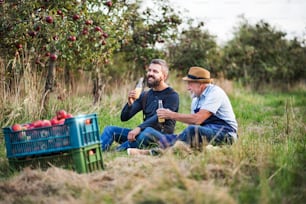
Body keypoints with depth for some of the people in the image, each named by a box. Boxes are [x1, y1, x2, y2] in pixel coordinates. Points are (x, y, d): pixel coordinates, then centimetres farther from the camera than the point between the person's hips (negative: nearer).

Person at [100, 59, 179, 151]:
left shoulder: (172, 96, -3)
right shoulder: (145, 95, 15)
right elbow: (124, 118, 11)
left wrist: (139, 128, -30)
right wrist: (130, 103, -10)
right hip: (144, 134, 6)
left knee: (148, 131, -39)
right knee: (110, 129, -8)